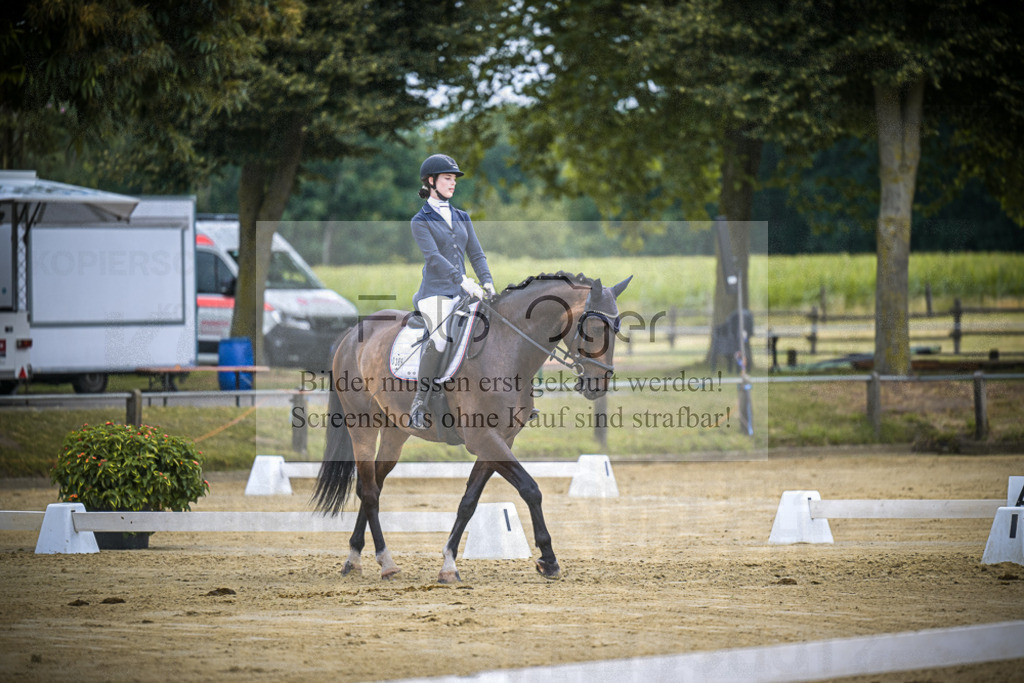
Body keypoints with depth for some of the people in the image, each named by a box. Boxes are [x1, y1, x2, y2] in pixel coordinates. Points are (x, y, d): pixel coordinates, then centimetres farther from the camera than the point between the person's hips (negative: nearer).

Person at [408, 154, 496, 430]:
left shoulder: (462, 218, 19)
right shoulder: (421, 221, 1)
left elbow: (476, 254, 15)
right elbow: (433, 257, -13)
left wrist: (487, 283, -4)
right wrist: (463, 280, -25)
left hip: (461, 293, 6)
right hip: (435, 291, -6)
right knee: (441, 337, -32)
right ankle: (419, 403, -26)